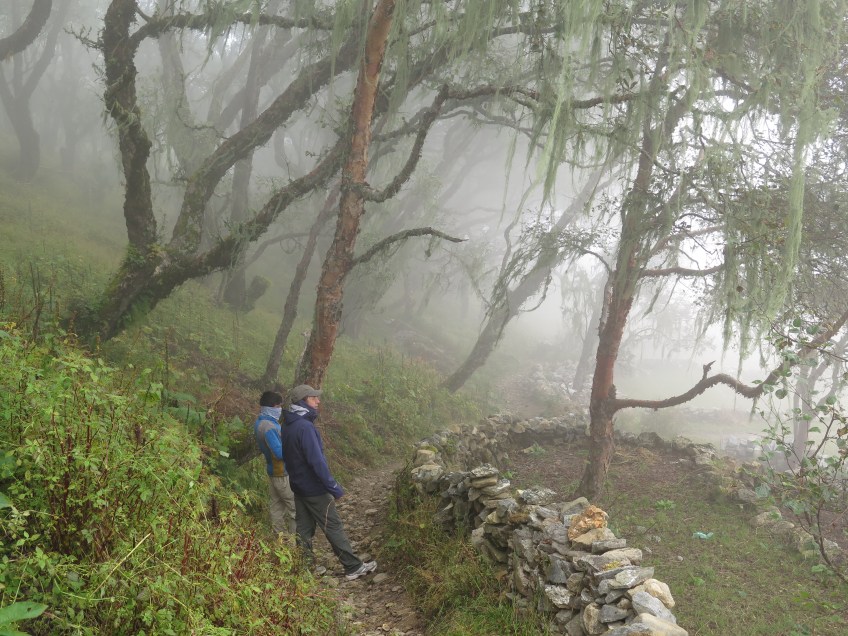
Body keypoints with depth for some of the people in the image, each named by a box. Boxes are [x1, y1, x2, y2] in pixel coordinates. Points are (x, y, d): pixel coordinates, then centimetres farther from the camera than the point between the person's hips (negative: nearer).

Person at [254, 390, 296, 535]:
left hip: (272, 470, 10)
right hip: (282, 474, -10)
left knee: (276, 506, 15)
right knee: (295, 507, -1)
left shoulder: (259, 423, 6)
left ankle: (279, 534, 23)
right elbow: (280, 453, -27)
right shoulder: (269, 426, -24)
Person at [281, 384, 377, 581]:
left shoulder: (287, 425, 6)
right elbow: (317, 461, -26)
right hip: (314, 489, -9)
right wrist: (334, 487, -19)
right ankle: (354, 567, 9)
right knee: (334, 527, 0)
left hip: (298, 487, 9)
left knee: (304, 528, 14)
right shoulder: (305, 427, -24)